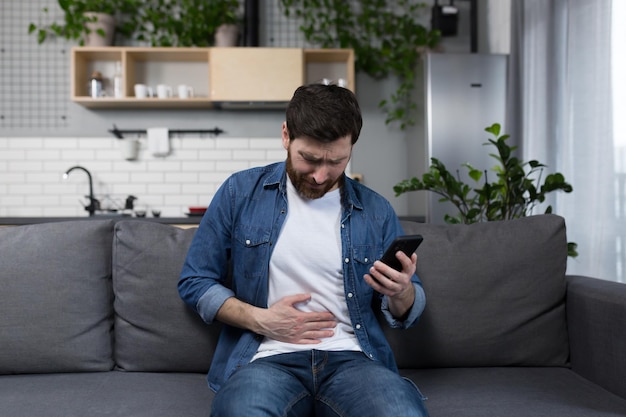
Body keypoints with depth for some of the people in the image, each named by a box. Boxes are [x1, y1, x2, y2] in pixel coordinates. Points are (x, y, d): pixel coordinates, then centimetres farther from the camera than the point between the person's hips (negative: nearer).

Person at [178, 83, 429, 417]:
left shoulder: (376, 211, 9)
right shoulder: (240, 192, 5)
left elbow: (405, 314, 17)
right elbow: (194, 282, 9)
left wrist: (401, 292, -9)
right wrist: (259, 319, -7)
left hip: (352, 358, 2)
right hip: (267, 358, -2)